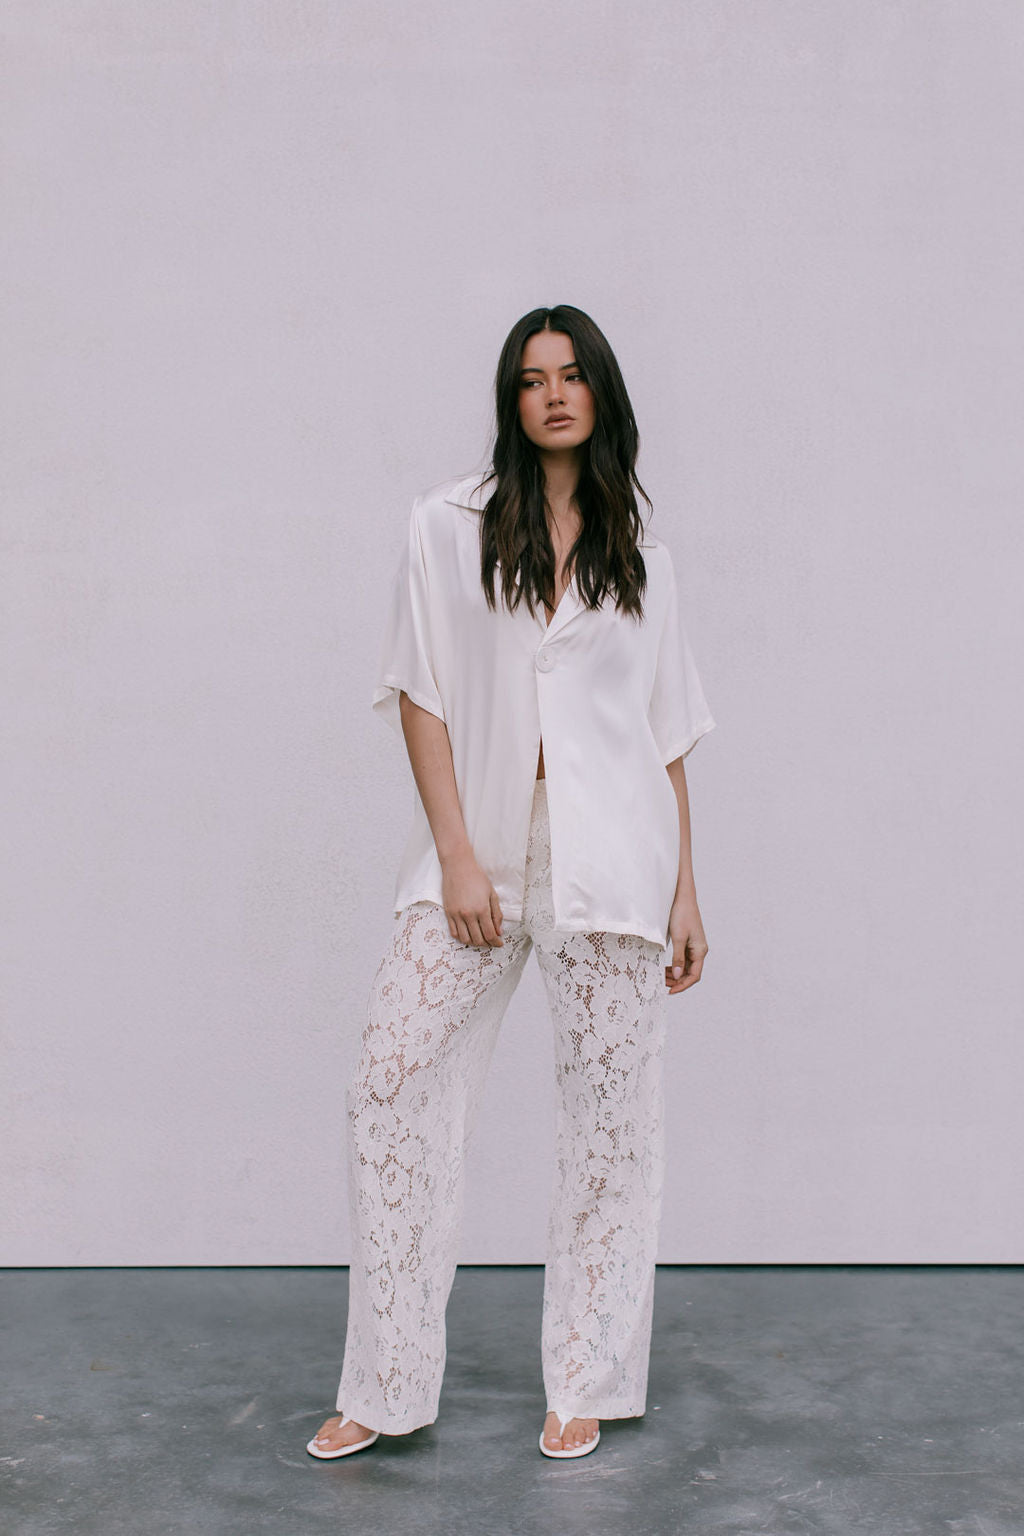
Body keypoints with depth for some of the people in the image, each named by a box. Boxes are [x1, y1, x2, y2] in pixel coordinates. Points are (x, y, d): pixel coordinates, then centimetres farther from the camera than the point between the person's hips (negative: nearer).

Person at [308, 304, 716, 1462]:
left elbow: (667, 732, 12)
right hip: (476, 848, 0)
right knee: (393, 1085, -4)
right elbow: (421, 695, 0)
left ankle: (587, 1385, 17)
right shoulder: (448, 524, 6)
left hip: (608, 857, 1)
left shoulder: (636, 552, 12)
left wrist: (685, 889, 7)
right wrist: (455, 856, -9)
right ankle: (386, 1389, 9)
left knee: (608, 1109, 2)